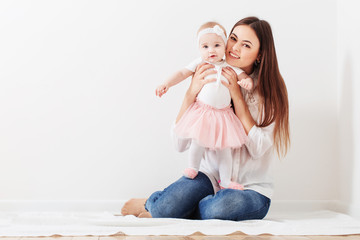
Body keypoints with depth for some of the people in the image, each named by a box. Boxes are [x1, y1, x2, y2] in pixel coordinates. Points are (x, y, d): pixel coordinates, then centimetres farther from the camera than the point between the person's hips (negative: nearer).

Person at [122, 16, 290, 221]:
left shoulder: (271, 89, -2)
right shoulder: (209, 81, 1)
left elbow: (258, 148, -13)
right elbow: (180, 143, -5)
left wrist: (237, 95, -15)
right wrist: (191, 93, -18)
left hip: (252, 190, 0)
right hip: (212, 178, 1)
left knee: (220, 207, -36)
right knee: (168, 206, -31)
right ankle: (158, 206, 6)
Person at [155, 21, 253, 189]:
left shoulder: (229, 67, 6)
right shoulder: (200, 63, 4)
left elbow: (245, 77, 4)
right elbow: (182, 73, 4)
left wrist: (247, 82, -21)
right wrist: (167, 84, -9)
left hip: (222, 114, 1)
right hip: (202, 112, -1)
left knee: (224, 150, 3)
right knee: (198, 143, -11)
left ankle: (225, 180, 17)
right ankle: (193, 167, 17)